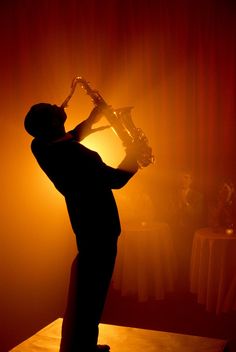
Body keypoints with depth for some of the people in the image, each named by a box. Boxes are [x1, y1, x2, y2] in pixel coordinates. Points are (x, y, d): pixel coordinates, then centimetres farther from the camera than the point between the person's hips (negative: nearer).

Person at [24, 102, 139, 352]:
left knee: (85, 291, 19)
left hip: (86, 224, 9)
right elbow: (116, 179, -16)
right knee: (90, 293, 1)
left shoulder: (42, 147, 0)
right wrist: (134, 155, 0)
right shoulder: (76, 156, -25)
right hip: (98, 227, -9)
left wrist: (90, 120, 16)